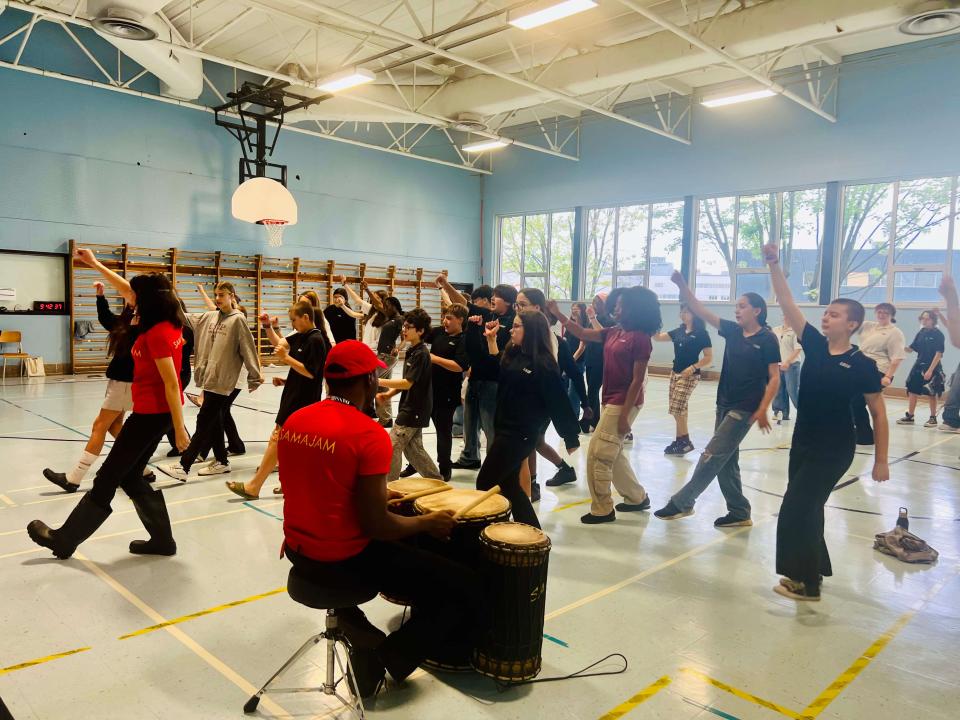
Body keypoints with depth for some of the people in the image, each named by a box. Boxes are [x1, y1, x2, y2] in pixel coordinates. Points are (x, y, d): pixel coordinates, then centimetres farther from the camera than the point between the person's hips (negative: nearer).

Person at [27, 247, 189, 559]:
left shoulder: (156, 334, -20)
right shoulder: (167, 323, 6)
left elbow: (172, 384, -23)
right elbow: (127, 289, 20)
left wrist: (179, 428, -22)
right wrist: (95, 264, 26)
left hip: (152, 413, -9)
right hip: (157, 410, 9)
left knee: (108, 476, 4)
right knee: (129, 475, 16)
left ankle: (65, 539, 20)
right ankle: (162, 539, 18)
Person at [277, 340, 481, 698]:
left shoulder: (294, 421, 2)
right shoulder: (369, 434, -20)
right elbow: (376, 526, -21)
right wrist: (428, 523, -5)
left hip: (299, 551, 8)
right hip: (347, 560, -7)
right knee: (465, 589, 1)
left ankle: (349, 615, 20)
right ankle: (388, 657, -3)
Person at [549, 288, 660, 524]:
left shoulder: (640, 338, -15)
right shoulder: (614, 332, 9)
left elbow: (637, 380, -17)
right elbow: (582, 334, 12)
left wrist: (625, 414, -19)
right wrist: (559, 315, 2)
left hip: (623, 403, -9)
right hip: (610, 400, 9)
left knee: (597, 455, -4)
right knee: (612, 455, 18)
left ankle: (602, 509, 9)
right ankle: (637, 498, 33)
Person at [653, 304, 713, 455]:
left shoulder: (701, 333, -10)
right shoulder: (679, 331, 9)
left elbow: (709, 358, -11)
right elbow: (658, 337, 6)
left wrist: (693, 367, -22)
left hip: (690, 376, -7)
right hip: (675, 373, 7)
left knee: (677, 409, -10)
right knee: (680, 409, 10)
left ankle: (684, 441, 3)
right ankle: (681, 440, 18)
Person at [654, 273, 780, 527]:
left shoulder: (767, 339, -8)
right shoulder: (733, 331, 8)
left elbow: (774, 378, -10)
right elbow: (701, 311, 3)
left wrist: (762, 410, -18)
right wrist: (682, 285, -7)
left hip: (745, 409, -7)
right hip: (725, 404, 7)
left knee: (712, 457, -6)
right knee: (726, 461, 12)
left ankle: (681, 502, 1)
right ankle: (739, 513, 23)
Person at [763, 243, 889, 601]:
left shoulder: (862, 364, -11)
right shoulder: (814, 345, 0)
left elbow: (878, 413, -6)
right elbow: (787, 304, -5)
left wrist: (881, 460, -6)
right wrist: (774, 264, -15)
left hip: (835, 449, -6)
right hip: (803, 442, 6)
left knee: (796, 509, -6)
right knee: (806, 508, 15)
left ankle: (806, 582, 9)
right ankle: (814, 568, 33)